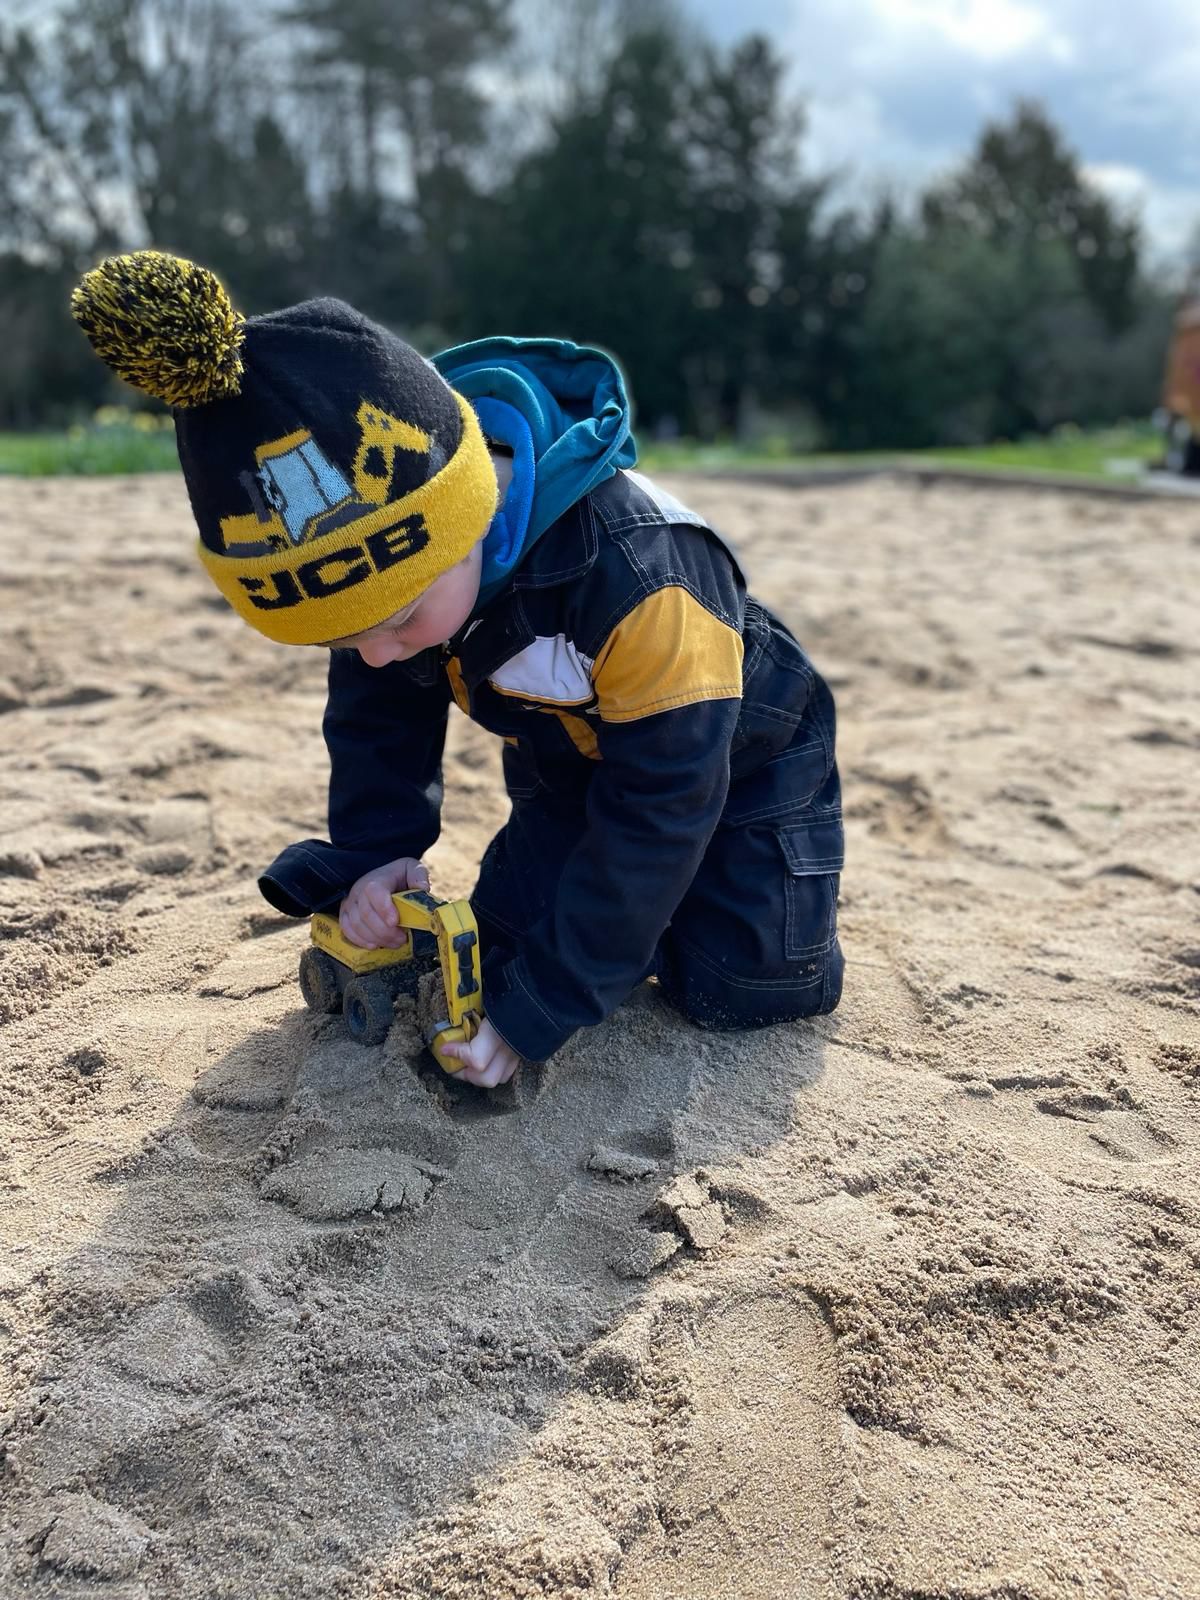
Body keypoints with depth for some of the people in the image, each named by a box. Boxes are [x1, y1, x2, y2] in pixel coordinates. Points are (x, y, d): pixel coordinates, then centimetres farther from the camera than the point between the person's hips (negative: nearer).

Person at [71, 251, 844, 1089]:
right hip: (572, 768, 6)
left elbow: (658, 812, -35)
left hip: (741, 762, -5)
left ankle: (789, 899, 21)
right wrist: (372, 854, -22)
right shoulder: (385, 556, -21)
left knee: (745, 988, -12)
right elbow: (378, 714, -4)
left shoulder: (637, 576, -42)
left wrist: (530, 1014, -32)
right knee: (505, 949, -3)